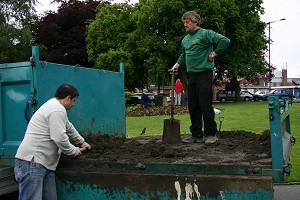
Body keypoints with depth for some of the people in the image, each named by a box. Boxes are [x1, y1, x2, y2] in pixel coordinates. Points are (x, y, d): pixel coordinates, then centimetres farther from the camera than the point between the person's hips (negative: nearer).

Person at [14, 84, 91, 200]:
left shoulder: (53, 105, 22)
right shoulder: (58, 109, -13)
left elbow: (68, 128, 36)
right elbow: (59, 137, -20)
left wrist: (81, 142, 44)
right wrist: (73, 151, -3)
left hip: (44, 163, 11)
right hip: (32, 162, -11)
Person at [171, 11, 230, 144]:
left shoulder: (205, 34, -7)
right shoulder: (185, 40, 17)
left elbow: (225, 41, -15)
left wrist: (214, 54, -10)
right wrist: (177, 65, 18)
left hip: (204, 74, -8)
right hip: (191, 76, 8)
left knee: (206, 106, -6)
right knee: (193, 107, 9)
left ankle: (211, 134, 5)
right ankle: (196, 135, 17)